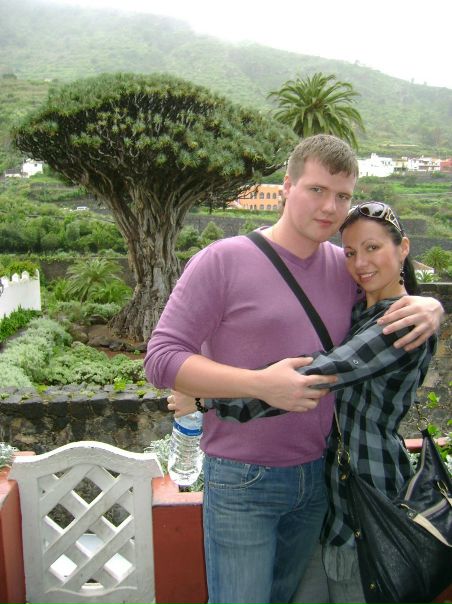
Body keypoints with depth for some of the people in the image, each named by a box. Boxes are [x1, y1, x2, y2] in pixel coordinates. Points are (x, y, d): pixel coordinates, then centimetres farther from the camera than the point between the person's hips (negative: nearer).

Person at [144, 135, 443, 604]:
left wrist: (430, 308, -6)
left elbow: (398, 288, 20)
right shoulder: (222, 261, -12)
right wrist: (260, 384, -27)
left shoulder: (346, 267, 4)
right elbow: (161, 359, -14)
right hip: (241, 481, -5)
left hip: (317, 475, 5)